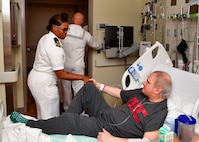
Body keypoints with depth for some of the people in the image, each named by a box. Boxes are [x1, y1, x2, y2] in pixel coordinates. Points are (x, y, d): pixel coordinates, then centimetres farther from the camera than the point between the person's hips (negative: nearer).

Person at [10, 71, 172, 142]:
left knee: (69, 120, -20)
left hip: (107, 127, -8)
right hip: (105, 113, 8)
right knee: (89, 88, 4)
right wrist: (100, 86, 23)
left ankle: (29, 124, 3)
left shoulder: (158, 112, -21)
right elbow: (121, 93, 19)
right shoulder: (141, 93, 4)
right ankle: (66, 119, 10)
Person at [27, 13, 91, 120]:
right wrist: (82, 77, -21)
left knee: (43, 112, 24)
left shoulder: (46, 38, 4)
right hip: (44, 83, -10)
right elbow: (61, 74, -23)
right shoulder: (55, 47, -26)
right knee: (50, 116, 3)